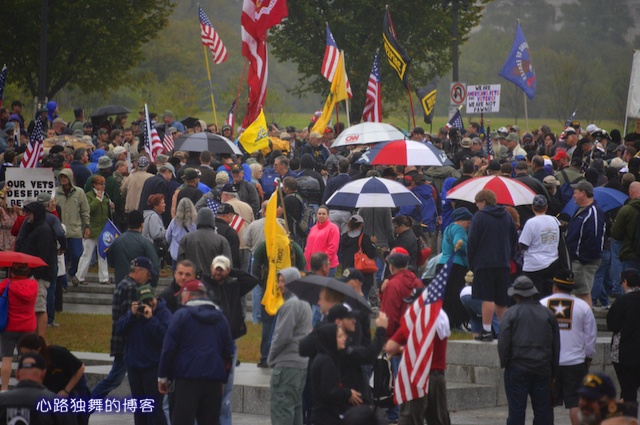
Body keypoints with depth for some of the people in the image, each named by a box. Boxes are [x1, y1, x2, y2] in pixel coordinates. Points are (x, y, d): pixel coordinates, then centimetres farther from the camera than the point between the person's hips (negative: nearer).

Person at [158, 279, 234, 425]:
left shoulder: (181, 315, -3)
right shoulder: (220, 318, 14)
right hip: (214, 381, 5)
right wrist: (223, 378, 23)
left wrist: (162, 377, 2)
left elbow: (168, 348, -5)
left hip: (186, 380, -5)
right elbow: (228, 351, 16)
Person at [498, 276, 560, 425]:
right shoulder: (548, 314, 6)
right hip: (543, 370, 3)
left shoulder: (510, 314, -6)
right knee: (543, 412, 7)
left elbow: (503, 344, -9)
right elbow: (556, 345, 10)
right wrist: (553, 371, 16)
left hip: (517, 369, -3)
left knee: (516, 412, 1)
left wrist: (505, 363, 6)